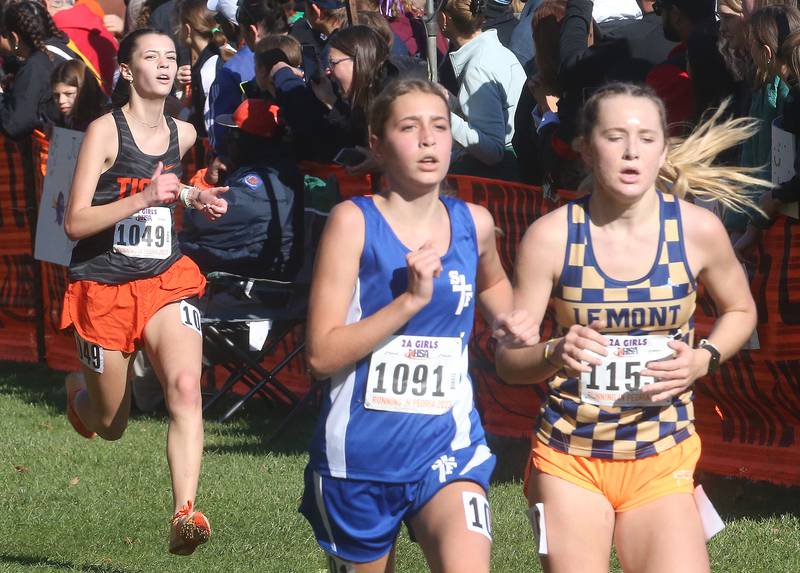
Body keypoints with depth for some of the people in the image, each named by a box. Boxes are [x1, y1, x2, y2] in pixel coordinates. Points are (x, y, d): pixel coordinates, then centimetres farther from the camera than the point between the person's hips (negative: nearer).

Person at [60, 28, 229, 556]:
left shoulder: (183, 134, 6)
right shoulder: (105, 131, -11)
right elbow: (75, 223, -17)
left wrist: (193, 198, 12)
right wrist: (142, 198, -27)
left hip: (166, 281, 3)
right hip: (104, 287, -3)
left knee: (185, 386, -25)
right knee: (110, 427, 10)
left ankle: (185, 514, -31)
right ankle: (79, 394, 47)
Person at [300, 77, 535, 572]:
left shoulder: (474, 224, 3)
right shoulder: (354, 222, -9)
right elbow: (322, 354, -15)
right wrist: (411, 299, -23)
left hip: (449, 444, 2)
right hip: (361, 452, -2)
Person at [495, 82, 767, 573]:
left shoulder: (698, 229, -7)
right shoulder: (551, 236, -9)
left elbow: (740, 310, 13)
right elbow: (508, 361, -5)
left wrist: (703, 360, -8)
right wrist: (554, 355, -27)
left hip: (662, 462, 0)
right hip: (569, 460, 0)